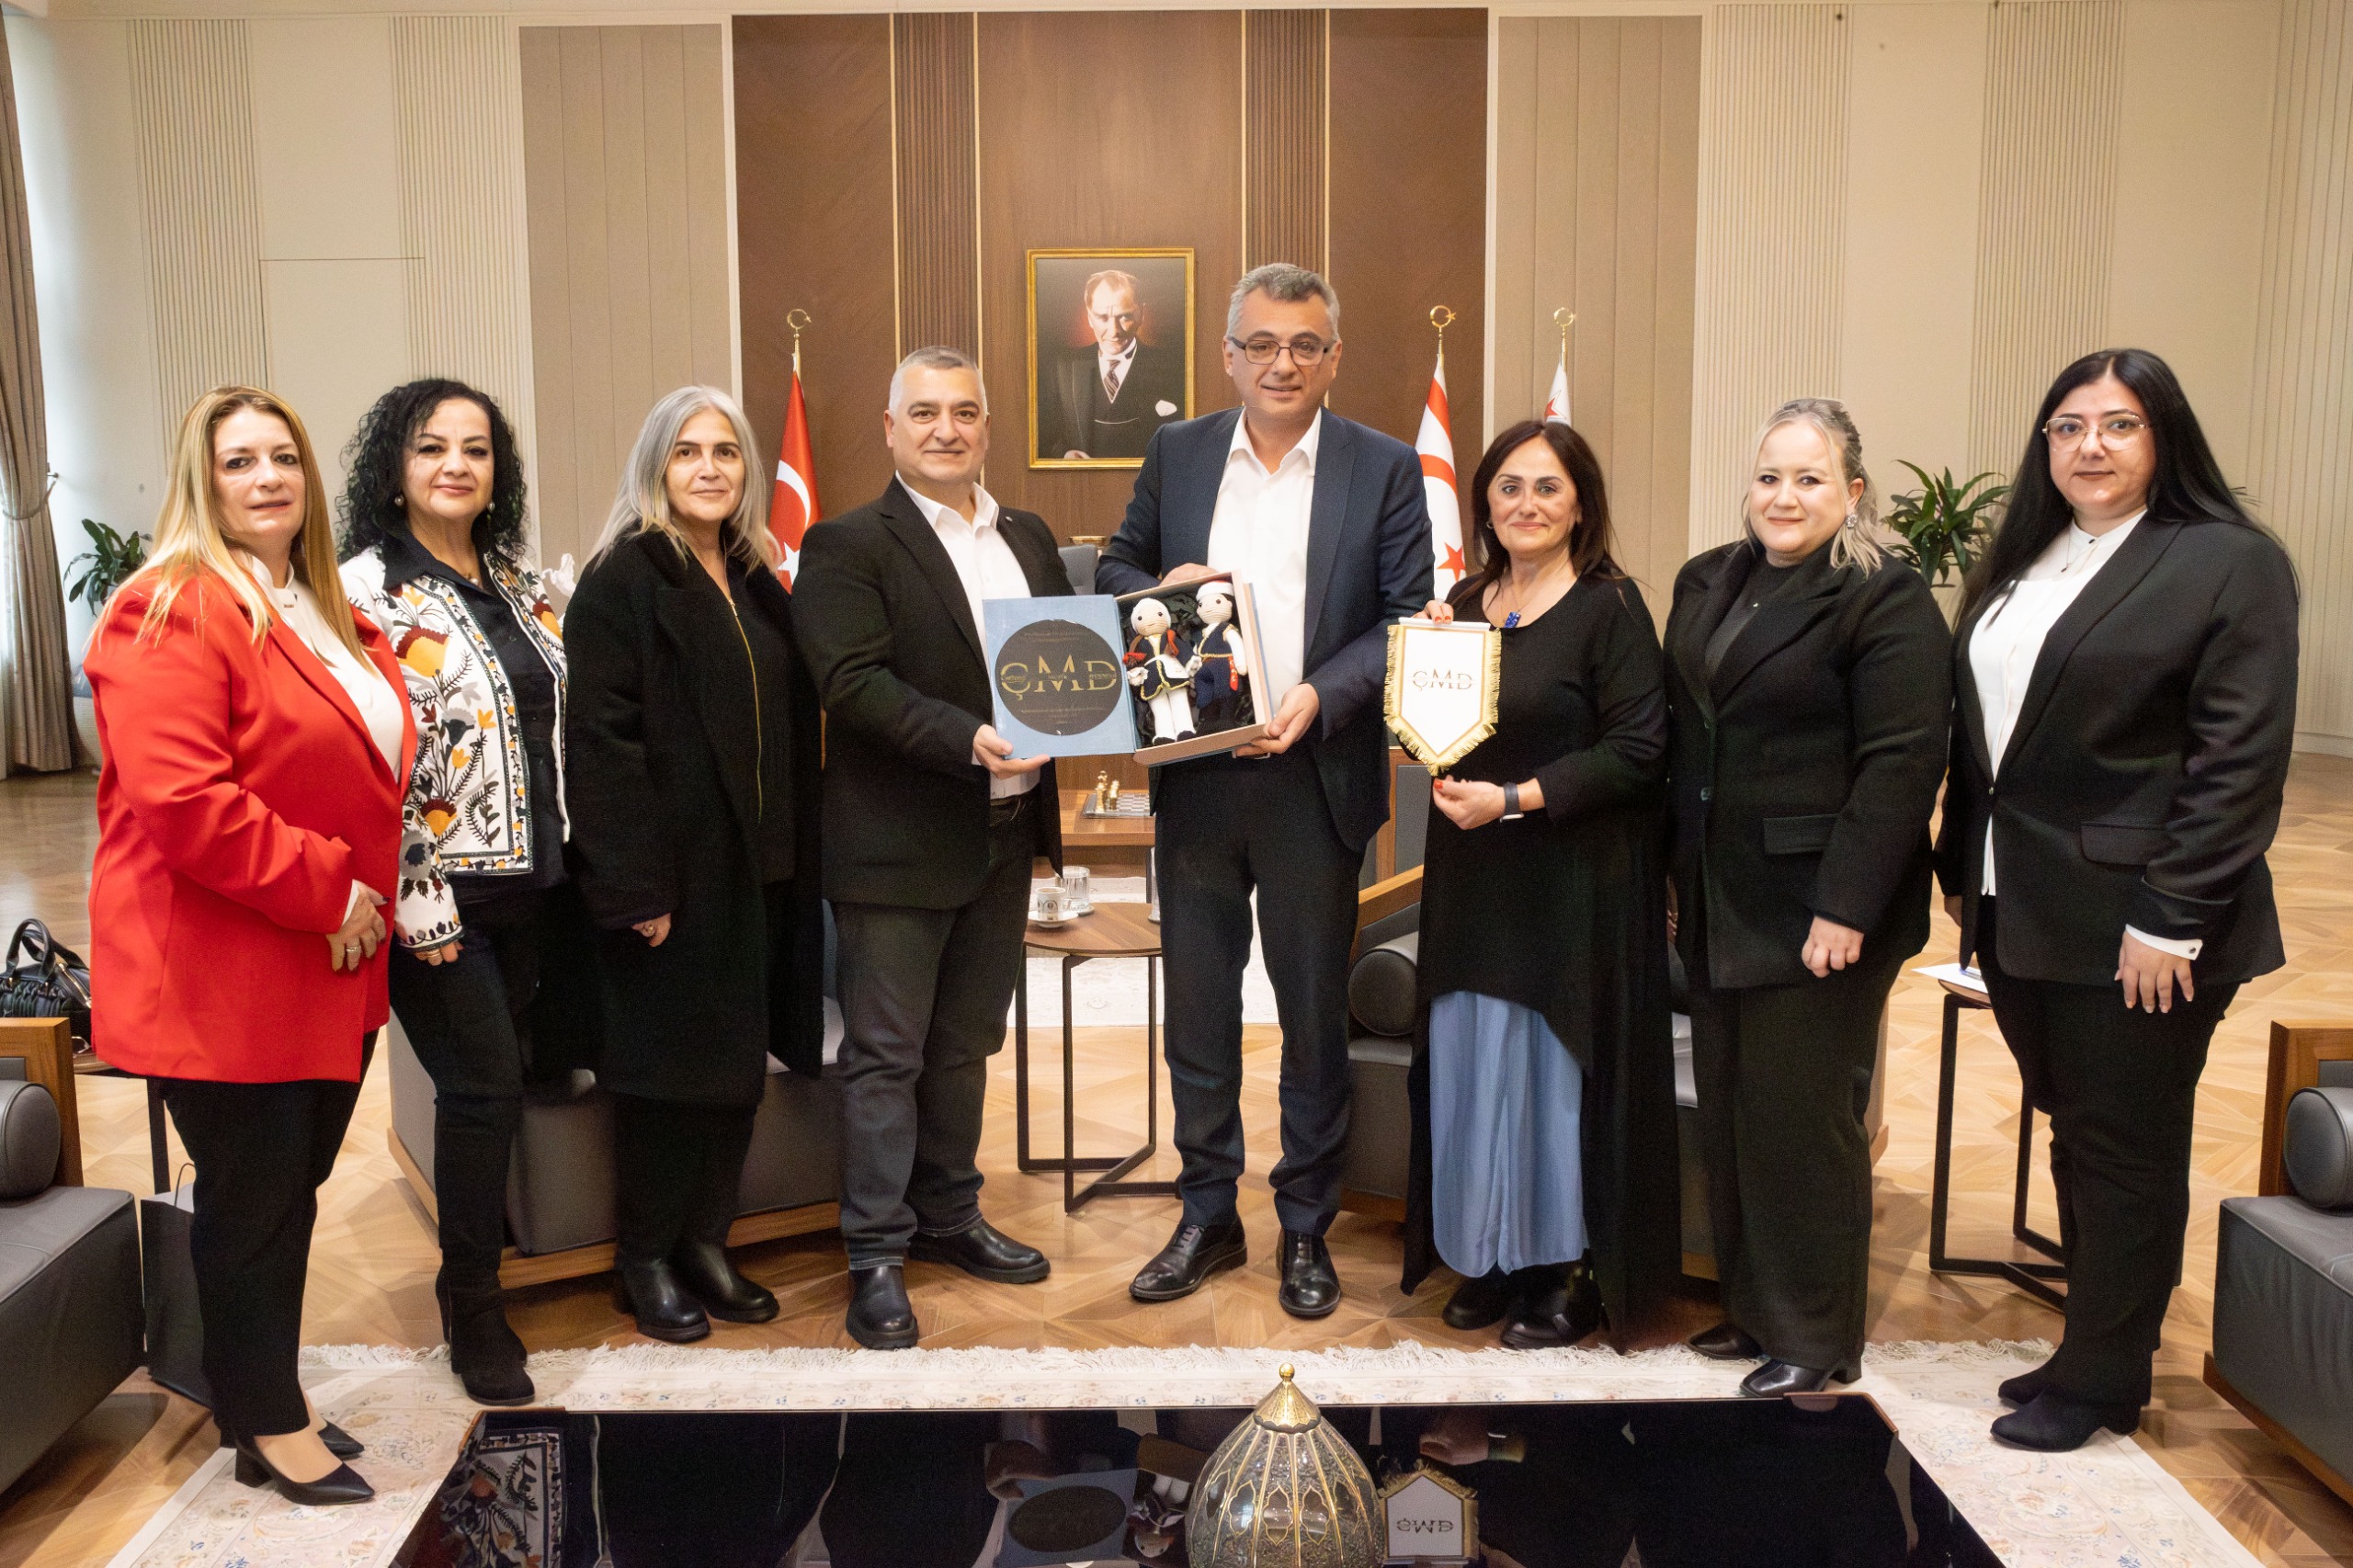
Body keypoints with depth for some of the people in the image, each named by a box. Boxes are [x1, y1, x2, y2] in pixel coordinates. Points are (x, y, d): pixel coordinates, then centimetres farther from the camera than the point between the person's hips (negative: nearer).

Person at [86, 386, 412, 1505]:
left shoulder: (329, 619, 15)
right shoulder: (174, 610, -14)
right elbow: (179, 797, -25)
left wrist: (369, 893, 11)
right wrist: (323, 888, -20)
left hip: (329, 972, 8)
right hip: (221, 977, -8)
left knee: (291, 1192, 17)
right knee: (252, 1202, 5)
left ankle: (270, 1401, 33)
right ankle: (271, 1432, 21)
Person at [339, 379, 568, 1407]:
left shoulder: (518, 585, 11)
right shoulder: (366, 590, -10)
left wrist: (572, 863, 13)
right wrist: (414, 900, -16)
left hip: (527, 878, 6)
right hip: (438, 892, -6)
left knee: (505, 1073, 11)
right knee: (484, 1081, -6)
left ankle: (485, 1234, 29)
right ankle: (471, 1307, 11)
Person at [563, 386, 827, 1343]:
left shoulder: (755, 580, 13)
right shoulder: (622, 578, -9)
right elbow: (600, 737, -15)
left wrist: (797, 857, 8)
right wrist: (633, 884, -19)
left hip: (755, 866, 7)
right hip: (671, 869, -7)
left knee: (737, 1058, 11)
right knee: (666, 1059, 3)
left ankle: (705, 1241, 26)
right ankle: (646, 1262, 19)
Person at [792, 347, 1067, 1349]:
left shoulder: (1029, 539, 13)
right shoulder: (848, 546, -7)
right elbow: (854, 681, -18)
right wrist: (968, 742, -29)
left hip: (1005, 835, 6)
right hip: (899, 844, -6)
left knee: (967, 1042, 18)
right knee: (886, 1055, 2)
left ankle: (948, 1216, 33)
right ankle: (877, 1256, 14)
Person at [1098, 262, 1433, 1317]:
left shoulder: (1386, 470, 0)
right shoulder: (1176, 454, 7)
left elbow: (1409, 620, -4)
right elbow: (1113, 570, 14)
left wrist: (1319, 694, -19)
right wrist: (1156, 589, -9)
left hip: (1314, 781, -2)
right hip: (1195, 776, 3)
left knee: (1315, 1014, 9)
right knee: (1196, 1005, 11)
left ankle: (1306, 1230, 26)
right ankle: (1207, 1217, 28)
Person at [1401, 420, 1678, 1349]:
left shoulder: (1609, 606, -8)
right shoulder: (1464, 604, 11)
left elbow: (1637, 749, -14)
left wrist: (1515, 799, -20)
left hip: (1573, 881, -6)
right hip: (1474, 879, 6)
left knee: (1559, 1066, 1)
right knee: (1473, 1064, 9)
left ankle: (1573, 1273, 18)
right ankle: (1495, 1258, 24)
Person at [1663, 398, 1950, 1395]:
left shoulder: (1884, 601, -11)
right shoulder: (1706, 584, 12)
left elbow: (1903, 762, -17)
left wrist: (1848, 905, -20)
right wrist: (1679, 876, 12)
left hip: (1818, 910, -7)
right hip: (1719, 904, 7)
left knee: (1803, 1118, 1)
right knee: (1728, 1112, 13)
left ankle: (1815, 1337, 17)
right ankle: (1752, 1307, 29)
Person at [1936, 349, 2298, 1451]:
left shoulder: (2231, 564, -8)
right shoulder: (2021, 564, 13)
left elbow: (2240, 763, -14)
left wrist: (2171, 920, -17)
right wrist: (1962, 869, 11)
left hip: (2132, 927, -6)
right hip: (2019, 914, 6)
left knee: (2123, 1153, 6)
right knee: (2073, 1139, 16)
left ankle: (2102, 1380, 21)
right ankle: (2092, 1345, 30)